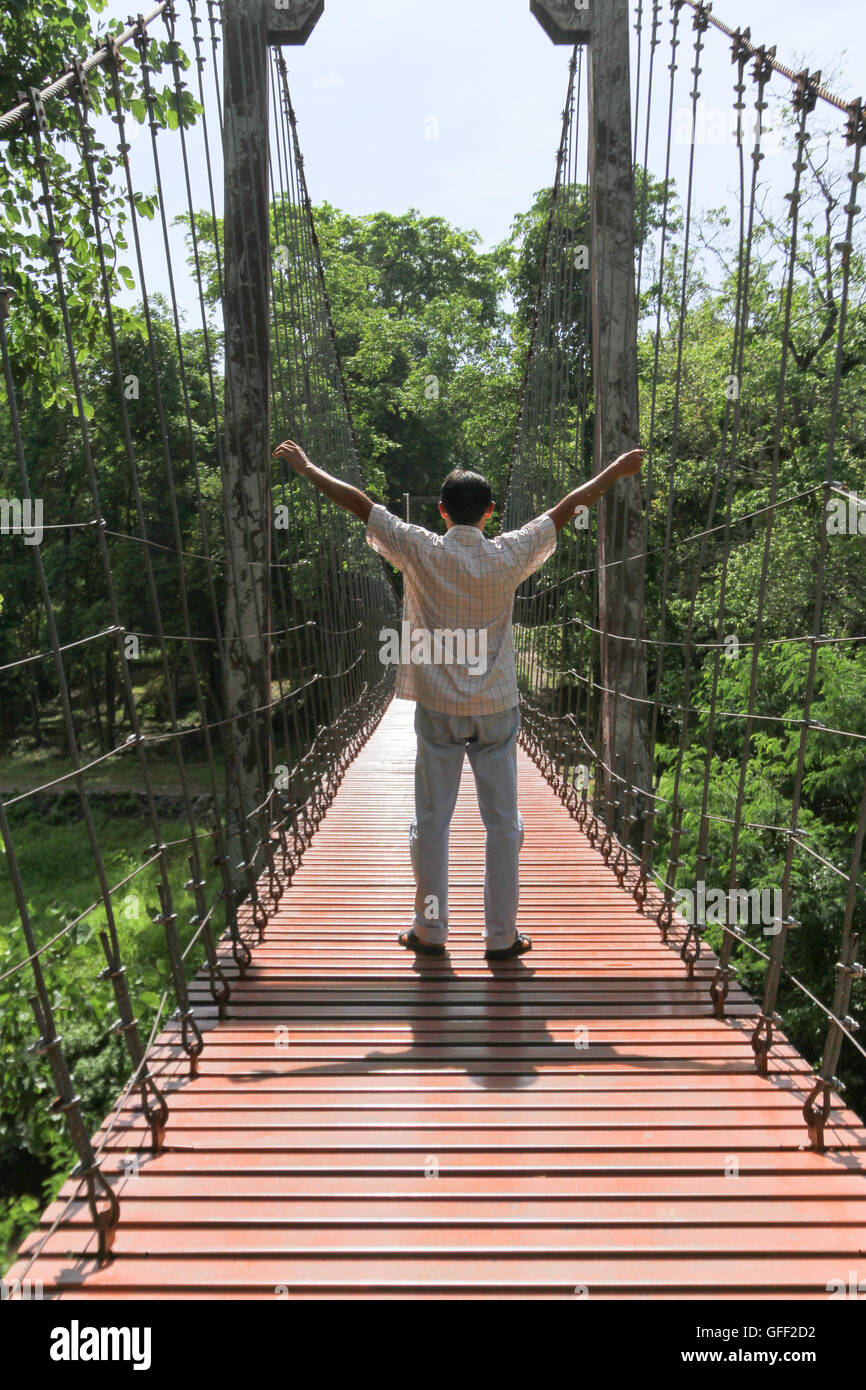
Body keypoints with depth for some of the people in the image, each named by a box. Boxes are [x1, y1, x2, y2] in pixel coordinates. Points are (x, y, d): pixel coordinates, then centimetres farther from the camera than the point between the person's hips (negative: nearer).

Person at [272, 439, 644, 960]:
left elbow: (361, 502, 2)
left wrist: (308, 468, 13)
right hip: (496, 708, 0)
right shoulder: (508, 556, -6)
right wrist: (618, 469, 17)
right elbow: (567, 508, 5)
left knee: (432, 820, 9)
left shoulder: (421, 552, -7)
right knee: (502, 822, 7)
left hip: (438, 709, 0)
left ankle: (430, 930, 18)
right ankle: (502, 936, 14)